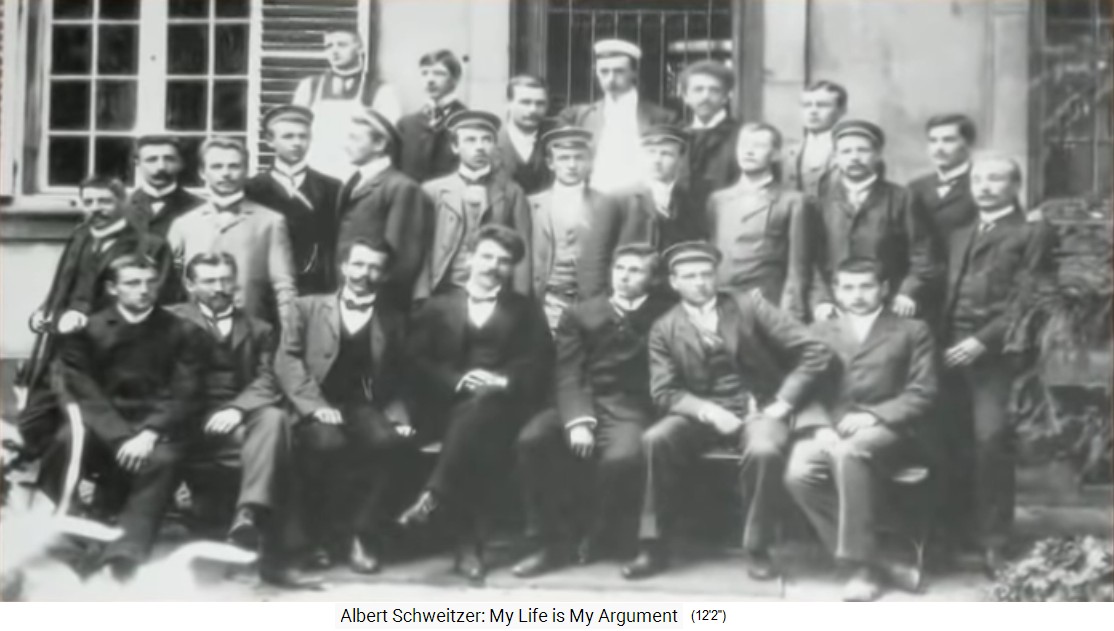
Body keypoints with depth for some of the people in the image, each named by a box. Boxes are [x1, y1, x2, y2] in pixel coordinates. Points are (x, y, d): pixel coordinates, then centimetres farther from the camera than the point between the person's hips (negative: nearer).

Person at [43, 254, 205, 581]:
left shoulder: (183, 332, 7)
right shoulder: (87, 330, 7)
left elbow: (185, 394, -2)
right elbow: (81, 391, -4)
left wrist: (149, 433, -19)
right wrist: (121, 438, -18)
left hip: (156, 430, 0)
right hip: (101, 429, 0)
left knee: (163, 459, -33)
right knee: (68, 441, -31)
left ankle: (123, 558, -40)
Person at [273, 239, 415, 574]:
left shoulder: (394, 318, 18)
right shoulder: (308, 307, 14)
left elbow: (399, 377, 15)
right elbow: (286, 360, 3)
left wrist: (399, 417, -5)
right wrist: (314, 404, -12)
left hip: (366, 408, 1)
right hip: (318, 408, -1)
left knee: (390, 441, -33)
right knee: (328, 443, -35)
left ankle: (362, 532, -18)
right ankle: (324, 533, -12)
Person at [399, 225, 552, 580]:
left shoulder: (526, 312, 24)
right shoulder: (438, 306, 23)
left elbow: (538, 368, 8)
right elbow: (415, 362, 9)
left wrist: (501, 382, -13)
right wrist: (458, 381, -10)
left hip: (501, 408, 0)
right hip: (448, 407, 0)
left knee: (480, 407, -37)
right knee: (471, 425, -35)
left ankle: (433, 498, -43)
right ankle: (467, 542, -41)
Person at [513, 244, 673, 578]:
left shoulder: (664, 315, 11)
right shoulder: (580, 314, 16)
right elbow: (568, 374, 3)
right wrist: (578, 420, -14)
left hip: (630, 409, -3)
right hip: (582, 402, 3)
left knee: (622, 456, -35)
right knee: (531, 439, -26)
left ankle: (600, 538, -6)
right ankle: (556, 540, -12)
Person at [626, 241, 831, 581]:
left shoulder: (748, 306, -1)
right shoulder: (664, 328, 4)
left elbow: (815, 352, -4)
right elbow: (664, 391, -2)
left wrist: (783, 403, -12)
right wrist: (707, 411, -20)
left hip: (759, 408, -2)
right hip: (704, 412, 2)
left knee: (765, 451, -35)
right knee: (655, 440, -27)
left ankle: (757, 549, -14)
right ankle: (654, 546, -15)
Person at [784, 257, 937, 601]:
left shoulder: (912, 331, 16)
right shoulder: (819, 331, 24)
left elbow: (921, 394, 4)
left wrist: (872, 416, -12)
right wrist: (823, 426, -9)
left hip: (886, 430, -3)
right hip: (830, 429, 3)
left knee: (849, 451, -38)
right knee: (798, 472, -30)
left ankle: (863, 563, -29)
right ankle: (877, 562, -22)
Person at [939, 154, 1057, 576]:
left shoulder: (1033, 232, 3)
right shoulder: (959, 235, 25)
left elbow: (1029, 301, -7)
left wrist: (983, 340, -14)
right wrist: (943, 340, 4)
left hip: (996, 352, -6)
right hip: (953, 350, 6)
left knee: (991, 441, -13)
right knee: (956, 444, 4)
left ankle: (994, 541, -7)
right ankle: (960, 532, 14)